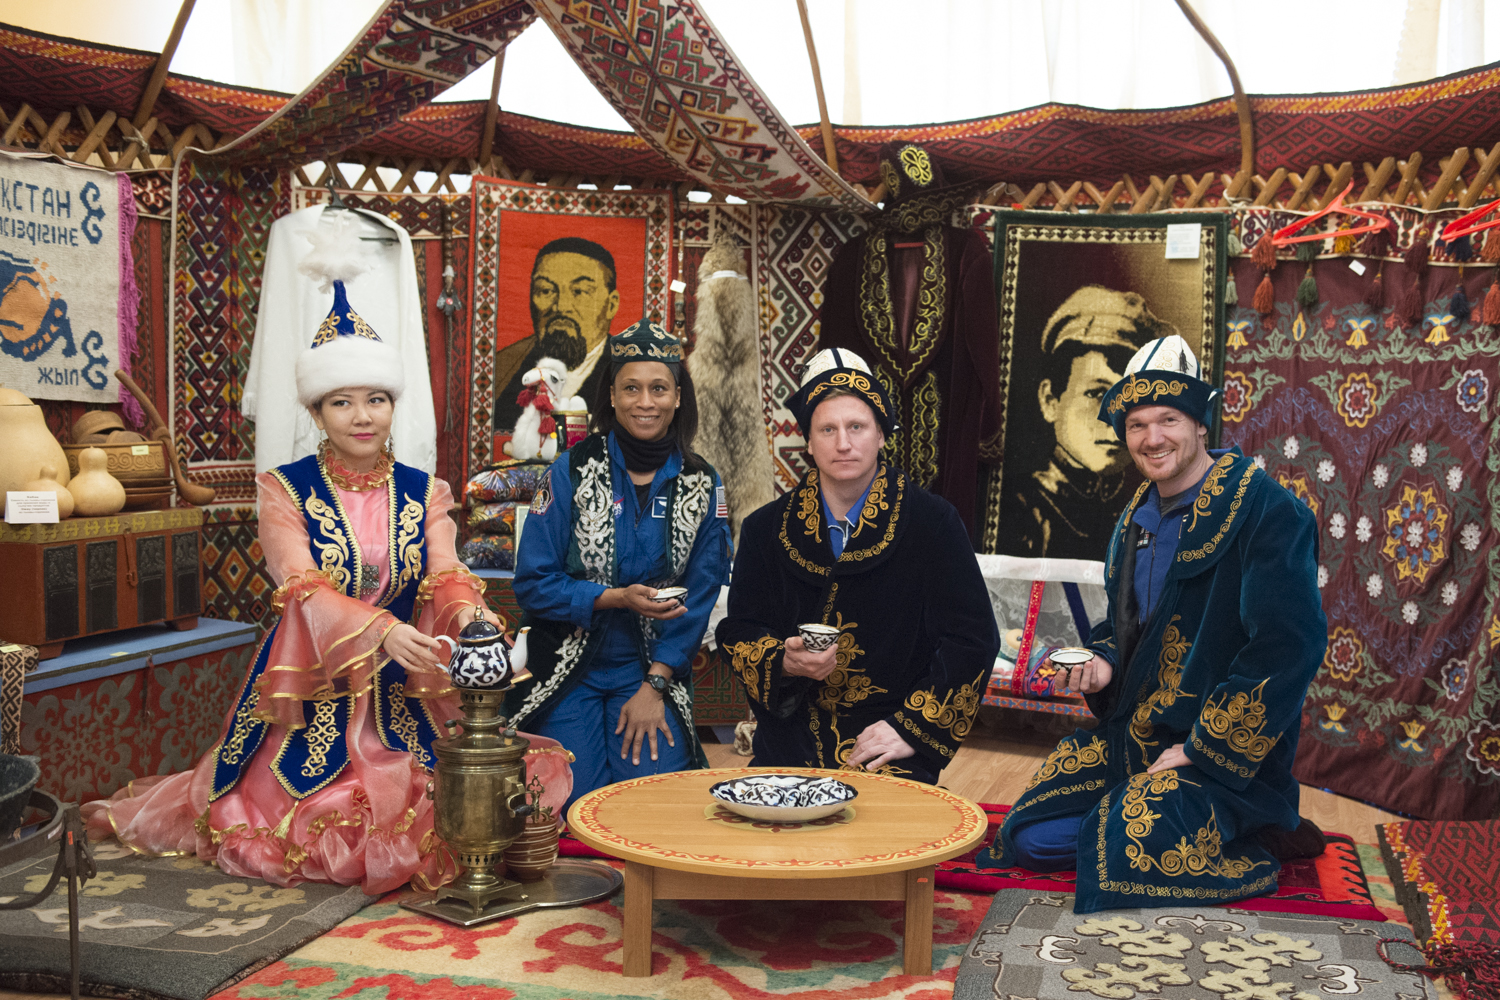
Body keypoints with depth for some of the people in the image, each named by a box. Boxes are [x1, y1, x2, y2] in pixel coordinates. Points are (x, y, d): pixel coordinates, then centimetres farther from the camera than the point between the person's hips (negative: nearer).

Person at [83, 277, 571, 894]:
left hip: (404, 695, 3)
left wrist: (466, 615, -32)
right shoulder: (285, 490, -3)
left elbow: (446, 577, -7)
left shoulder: (423, 493, 6)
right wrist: (383, 631, -35)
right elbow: (303, 589, -17)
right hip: (314, 688, -2)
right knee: (315, 829, -9)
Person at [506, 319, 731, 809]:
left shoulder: (701, 484, 0)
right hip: (570, 671, -1)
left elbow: (699, 595, 0)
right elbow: (533, 584, -7)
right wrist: (618, 598, -21)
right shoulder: (571, 473, -6)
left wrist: (654, 686, -7)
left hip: (655, 672, 2)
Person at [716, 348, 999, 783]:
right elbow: (739, 631, 12)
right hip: (790, 745, 3)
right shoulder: (766, 529, 10)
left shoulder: (933, 523, 2)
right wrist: (785, 662, -10)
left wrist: (913, 729, -6)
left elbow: (971, 640, 1)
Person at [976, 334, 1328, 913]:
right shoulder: (1136, 520, 12)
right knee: (1026, 838, -4)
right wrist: (1102, 663, 1)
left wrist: (1201, 751, -21)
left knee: (1118, 859, -26)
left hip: (1222, 757, -8)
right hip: (1131, 735, 8)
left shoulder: (1268, 512, -15)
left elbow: (1289, 648, -23)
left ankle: (1255, 856, 0)